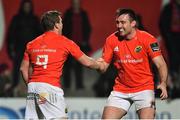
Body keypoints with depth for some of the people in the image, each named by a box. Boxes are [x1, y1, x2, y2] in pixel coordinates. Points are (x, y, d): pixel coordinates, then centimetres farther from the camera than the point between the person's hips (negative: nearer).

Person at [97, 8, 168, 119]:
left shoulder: (147, 39, -11)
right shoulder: (112, 40, -1)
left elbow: (161, 64, -13)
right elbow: (103, 67, 4)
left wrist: (163, 83, -30)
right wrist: (98, 64, -20)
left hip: (144, 88, -3)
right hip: (121, 89, 3)